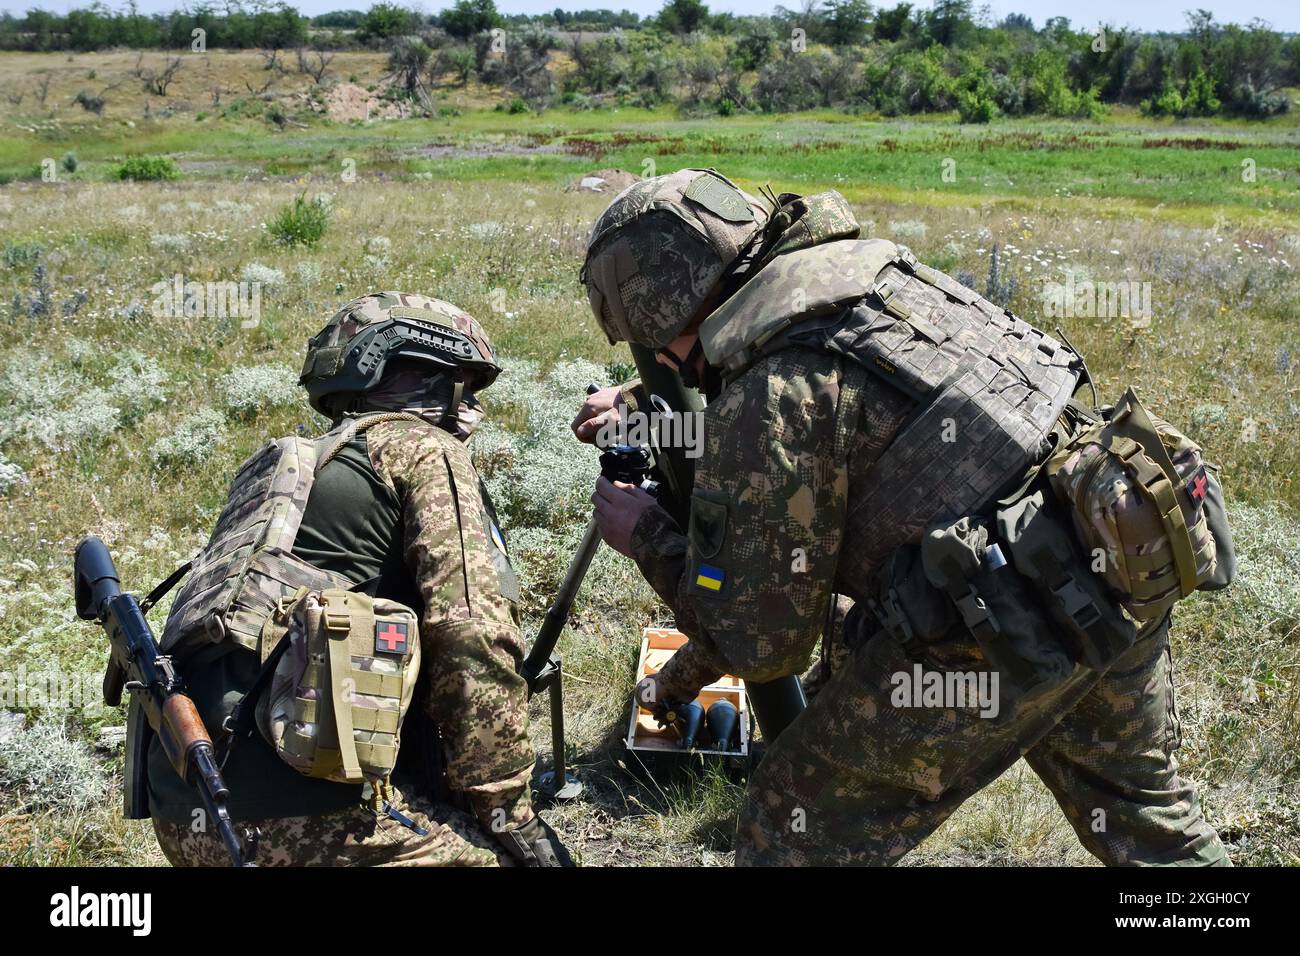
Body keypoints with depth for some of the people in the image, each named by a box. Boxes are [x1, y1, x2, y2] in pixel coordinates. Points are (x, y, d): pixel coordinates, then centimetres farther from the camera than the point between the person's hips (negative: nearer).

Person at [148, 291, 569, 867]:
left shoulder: (278, 465, 25)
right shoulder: (420, 449, 3)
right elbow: (474, 634, -8)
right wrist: (509, 812, -3)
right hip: (301, 814, -8)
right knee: (533, 852, 4)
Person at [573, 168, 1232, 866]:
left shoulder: (765, 398, -12)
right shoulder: (862, 263, 12)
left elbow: (761, 643, -4)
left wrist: (647, 538, 8)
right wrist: (644, 401, 33)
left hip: (1014, 627, -9)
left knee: (796, 825, 7)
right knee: (1136, 808, 30)